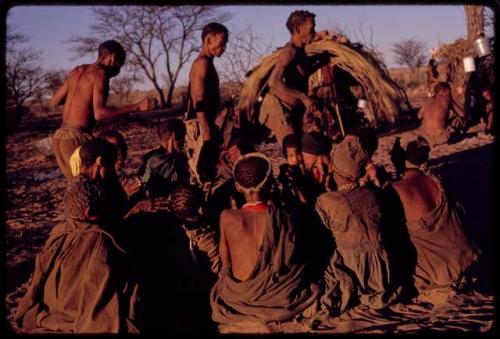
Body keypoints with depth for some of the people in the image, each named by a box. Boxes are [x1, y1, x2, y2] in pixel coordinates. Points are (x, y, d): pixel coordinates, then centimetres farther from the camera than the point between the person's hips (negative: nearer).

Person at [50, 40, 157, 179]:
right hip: (76, 137, -9)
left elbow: (54, 101, 23)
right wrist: (137, 106, -23)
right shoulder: (100, 73, -7)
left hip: (60, 137, 9)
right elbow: (99, 113, -21)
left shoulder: (78, 71, 16)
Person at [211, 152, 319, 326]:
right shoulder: (283, 220, -19)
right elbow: (293, 261, -6)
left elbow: (225, 262, -3)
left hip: (237, 297, 2)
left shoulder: (227, 217, -16)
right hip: (277, 298, -2)